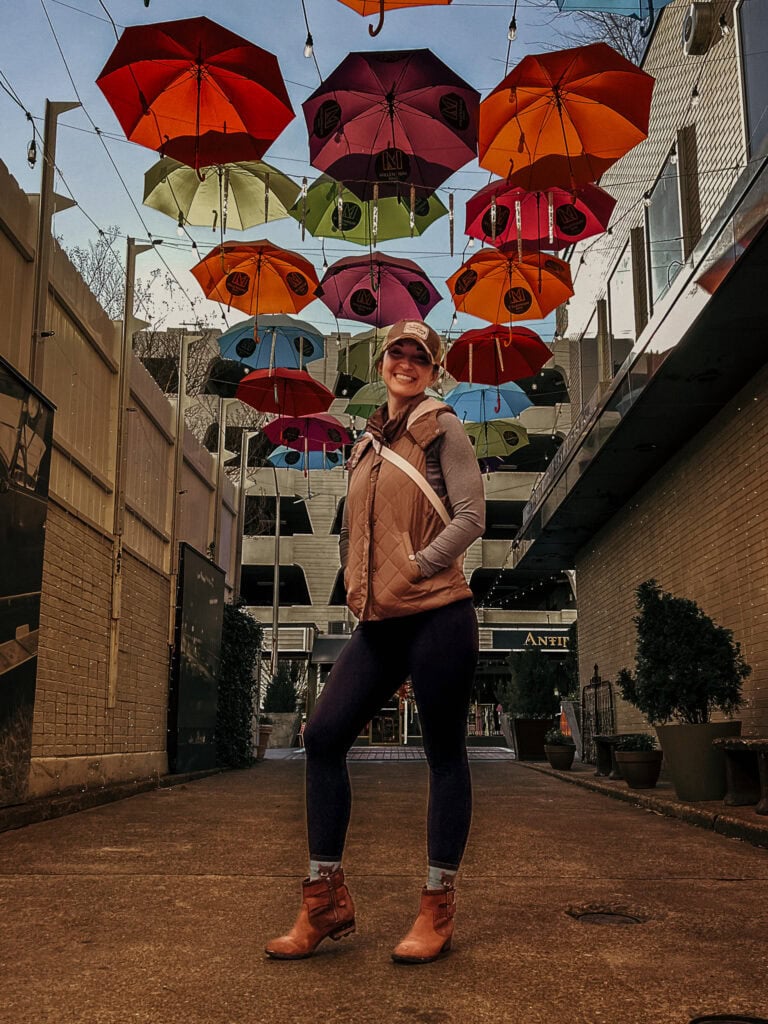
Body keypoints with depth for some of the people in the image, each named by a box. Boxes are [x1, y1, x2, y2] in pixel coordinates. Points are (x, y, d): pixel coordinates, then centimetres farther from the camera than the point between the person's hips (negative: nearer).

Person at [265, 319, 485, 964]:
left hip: (436, 615, -6)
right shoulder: (368, 446, 19)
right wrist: (362, 589, 12)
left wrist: (412, 571, -14)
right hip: (379, 623, 7)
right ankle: (327, 899, 9)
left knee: (444, 753, 2)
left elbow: (469, 518, -8)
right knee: (323, 736, -2)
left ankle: (438, 911, 13)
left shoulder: (442, 428, 1)